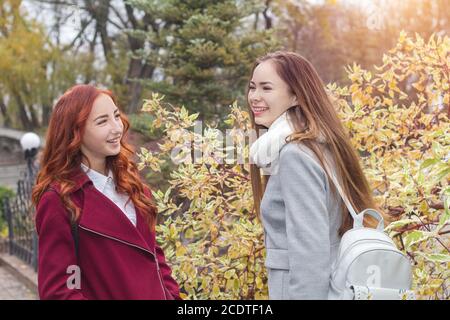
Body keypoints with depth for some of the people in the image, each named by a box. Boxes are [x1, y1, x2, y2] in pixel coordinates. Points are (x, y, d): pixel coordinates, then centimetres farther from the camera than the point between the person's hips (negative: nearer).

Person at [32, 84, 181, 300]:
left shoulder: (128, 181, 3)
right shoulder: (58, 199, -17)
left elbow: (152, 253, 9)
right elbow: (57, 289, -17)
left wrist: (171, 295, -3)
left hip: (157, 294, 6)